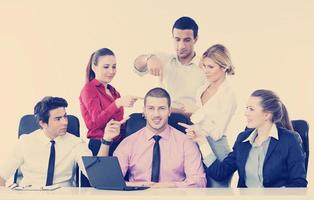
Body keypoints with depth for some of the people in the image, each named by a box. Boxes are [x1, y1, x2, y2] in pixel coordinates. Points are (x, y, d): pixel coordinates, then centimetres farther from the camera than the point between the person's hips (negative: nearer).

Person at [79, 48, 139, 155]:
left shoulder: (113, 91, 18)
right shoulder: (89, 89, -3)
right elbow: (97, 121, -19)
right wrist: (118, 103, -31)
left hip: (117, 144, 6)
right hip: (98, 146, -6)